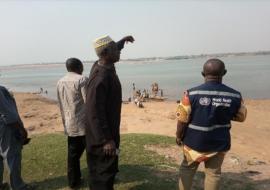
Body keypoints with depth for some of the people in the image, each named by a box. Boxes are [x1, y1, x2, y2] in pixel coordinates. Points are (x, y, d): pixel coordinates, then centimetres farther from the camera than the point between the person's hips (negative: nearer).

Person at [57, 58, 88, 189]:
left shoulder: (60, 82, 10)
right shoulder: (82, 80, -13)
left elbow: (61, 105, 15)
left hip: (69, 124, 7)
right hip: (84, 124, -6)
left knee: (73, 154, 14)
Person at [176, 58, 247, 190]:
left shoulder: (192, 94, -20)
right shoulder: (235, 96, -12)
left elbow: (182, 119, -14)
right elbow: (241, 117, 4)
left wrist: (179, 136, 3)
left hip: (194, 141, -1)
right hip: (219, 143, 2)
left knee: (187, 169, 21)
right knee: (214, 173, 20)